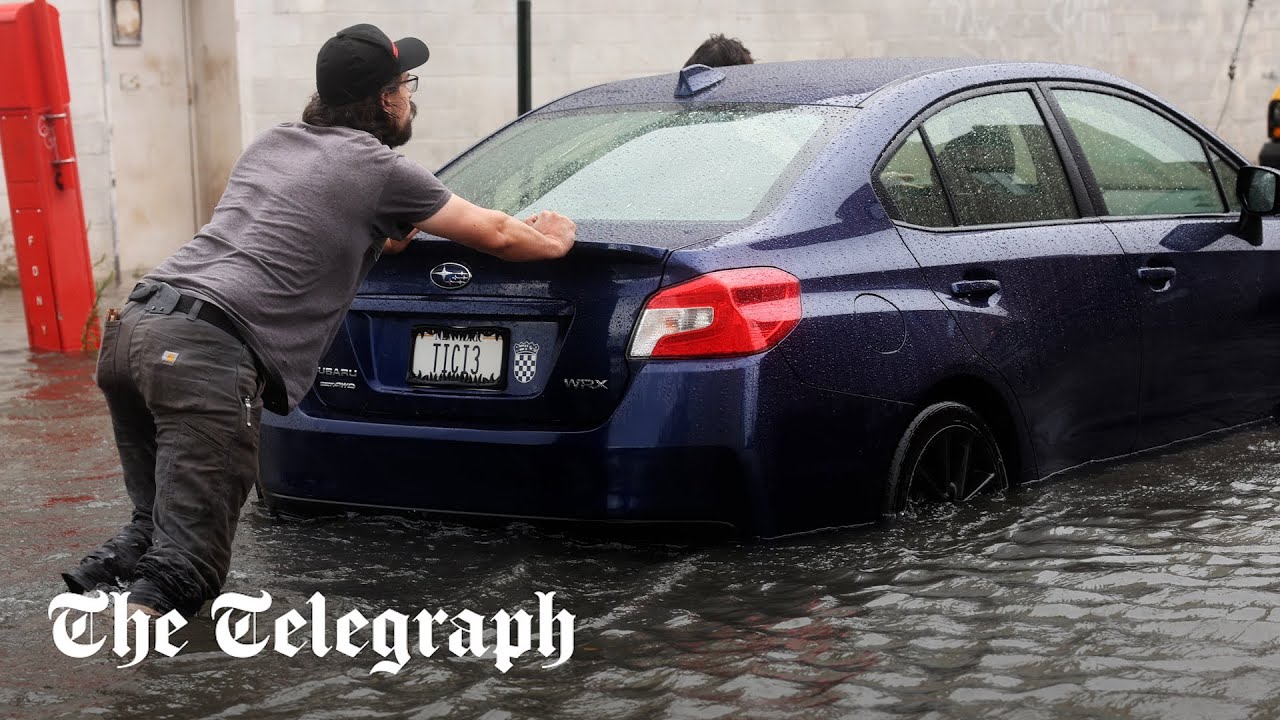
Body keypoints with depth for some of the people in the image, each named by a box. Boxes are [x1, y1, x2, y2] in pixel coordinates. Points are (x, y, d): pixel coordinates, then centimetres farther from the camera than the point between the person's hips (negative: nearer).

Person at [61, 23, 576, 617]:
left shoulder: (271, 143, 25)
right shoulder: (381, 170, 7)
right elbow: (496, 236, 18)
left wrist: (378, 234, 47)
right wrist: (552, 241, 36)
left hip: (134, 323, 7)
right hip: (207, 351, -7)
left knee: (158, 513, 23)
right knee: (189, 565, -8)